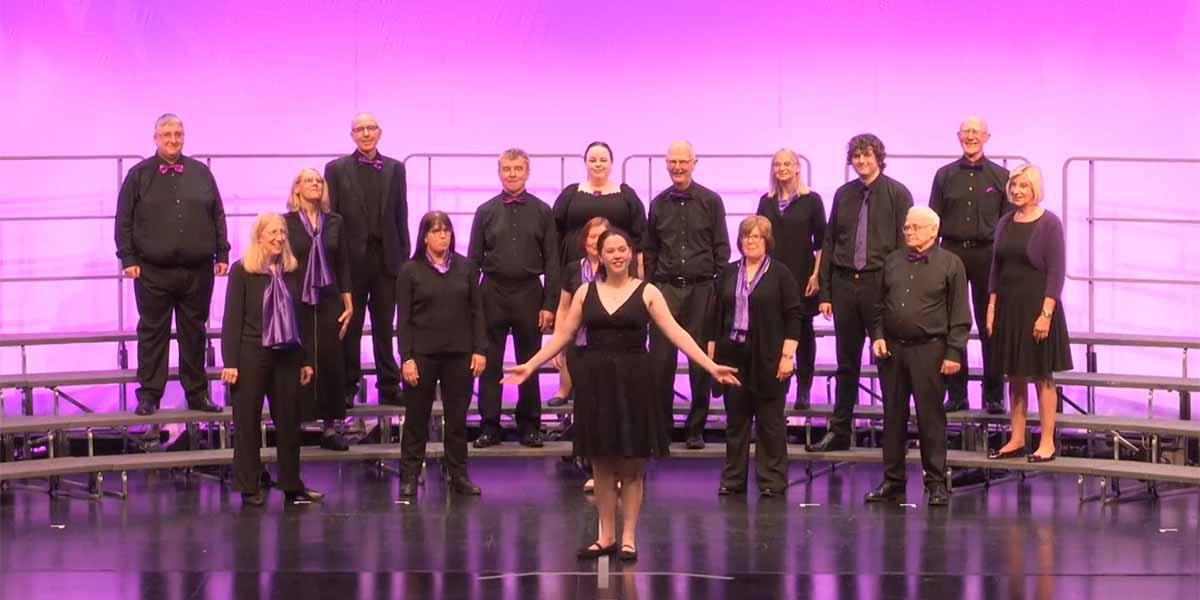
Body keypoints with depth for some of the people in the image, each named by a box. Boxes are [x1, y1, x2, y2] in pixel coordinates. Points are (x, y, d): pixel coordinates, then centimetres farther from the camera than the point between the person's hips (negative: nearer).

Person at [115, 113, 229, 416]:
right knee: (153, 333, 3)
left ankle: (197, 393, 16)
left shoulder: (201, 173, 10)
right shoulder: (139, 175, 4)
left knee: (194, 333, 8)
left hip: (198, 271, 2)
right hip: (153, 271, -2)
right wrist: (128, 258, -5)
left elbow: (218, 217, 13)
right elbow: (124, 221, 2)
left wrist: (222, 254, 7)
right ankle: (149, 395, 9)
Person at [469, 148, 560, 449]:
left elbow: (552, 261, 2)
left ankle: (529, 426, 14)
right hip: (493, 292, 1)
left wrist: (550, 303, -4)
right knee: (490, 363, 2)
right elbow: (474, 259, 7)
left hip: (529, 292, -1)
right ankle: (489, 426, 8)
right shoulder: (486, 211, 6)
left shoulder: (542, 212, 3)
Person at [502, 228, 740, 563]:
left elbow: (676, 333, -6)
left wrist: (711, 366, -15)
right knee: (601, 463, 7)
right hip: (595, 381, 2)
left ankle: (628, 537, 12)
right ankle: (606, 536, 18)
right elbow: (562, 336, 9)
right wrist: (530, 366, 4)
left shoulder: (647, 293, 0)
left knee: (632, 464, 3)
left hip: (633, 381, -2)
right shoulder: (585, 293, 6)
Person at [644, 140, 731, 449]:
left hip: (701, 288, -2)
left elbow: (721, 248, 3)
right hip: (666, 288, 2)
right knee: (660, 358, -2)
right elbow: (649, 250, 14)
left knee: (700, 360, 2)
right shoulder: (659, 203, 10)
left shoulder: (710, 201, 3)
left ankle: (696, 428, 10)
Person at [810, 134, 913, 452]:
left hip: (881, 283, -4)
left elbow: (905, 243, -4)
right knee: (846, 363, 10)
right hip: (844, 283, 4)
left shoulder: (896, 194, -1)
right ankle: (839, 431, 16)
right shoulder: (843, 195, 10)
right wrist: (825, 291, 7)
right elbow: (829, 244, 12)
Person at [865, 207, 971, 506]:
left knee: (931, 417, -1)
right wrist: (878, 336, 4)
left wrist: (954, 352, -9)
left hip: (929, 350, -4)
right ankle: (893, 481, 16)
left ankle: (936, 484, 6)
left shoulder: (950, 264, -1)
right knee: (893, 416, 8)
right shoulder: (892, 262, 13)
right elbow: (879, 304, 18)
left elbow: (959, 315, -3)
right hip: (892, 348, 5)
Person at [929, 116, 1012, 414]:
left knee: (990, 326, 1)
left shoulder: (1000, 176, 5)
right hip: (952, 253, 2)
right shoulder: (945, 175, 9)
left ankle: (994, 396, 7)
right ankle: (956, 395, 10)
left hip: (987, 255, -2)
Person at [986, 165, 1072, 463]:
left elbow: (1056, 273, -11)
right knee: (1014, 377, 10)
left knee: (1042, 377, 0)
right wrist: (991, 307, 5)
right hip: (1008, 307, 6)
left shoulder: (1049, 224, -8)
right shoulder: (1005, 223, 9)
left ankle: (1047, 443, 6)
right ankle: (1017, 440, 18)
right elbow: (996, 268, 12)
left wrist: (1046, 314, -17)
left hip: (1036, 307, -6)